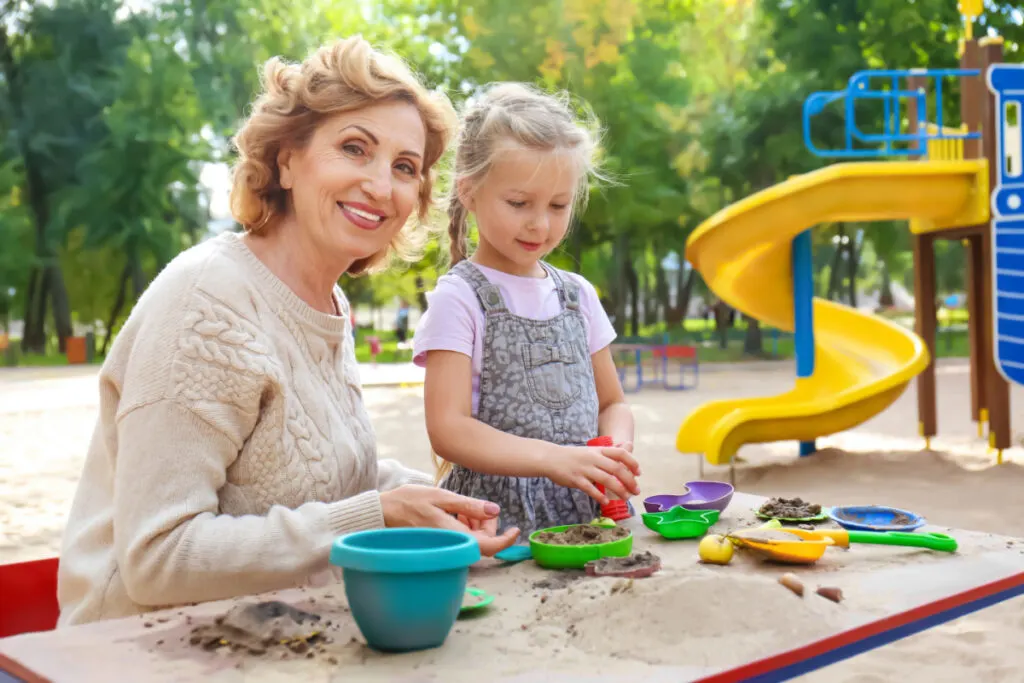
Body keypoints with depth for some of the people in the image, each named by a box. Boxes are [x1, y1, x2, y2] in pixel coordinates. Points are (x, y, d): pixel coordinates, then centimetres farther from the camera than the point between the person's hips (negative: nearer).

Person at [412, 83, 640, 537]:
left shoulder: (578, 295, 13)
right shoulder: (460, 298, -4)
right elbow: (448, 430, -11)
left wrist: (617, 446, -3)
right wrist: (554, 457, -23)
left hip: (585, 512, 5)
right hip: (498, 517, -4)